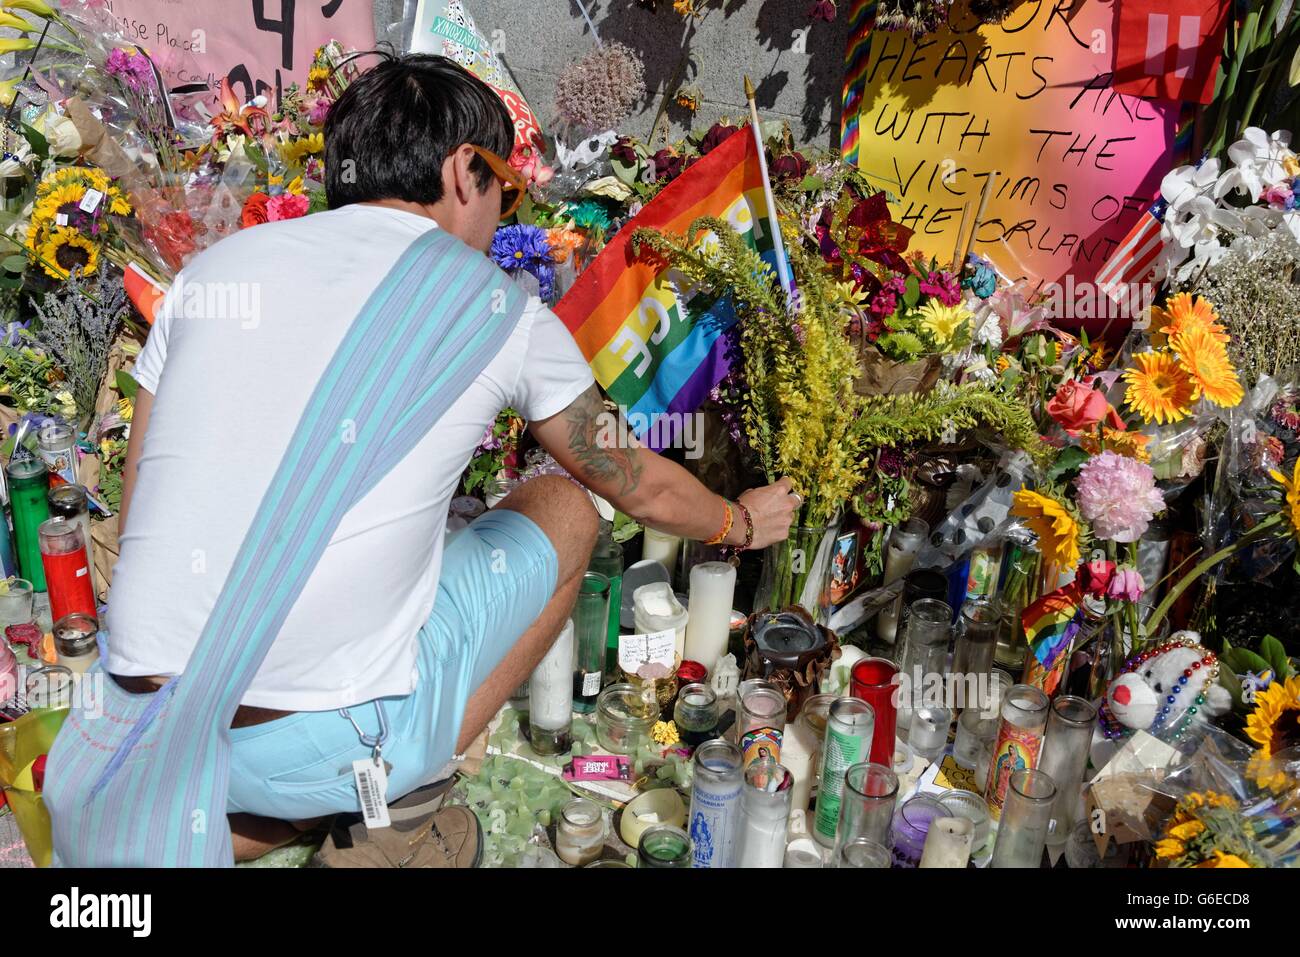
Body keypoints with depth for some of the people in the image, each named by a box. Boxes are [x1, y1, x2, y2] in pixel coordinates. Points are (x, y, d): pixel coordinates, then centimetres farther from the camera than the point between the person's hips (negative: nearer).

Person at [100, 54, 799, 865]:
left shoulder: (213, 265, 7)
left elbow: (139, 519, 11)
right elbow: (637, 486, 12)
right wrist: (743, 523, 32)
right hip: (332, 743, -6)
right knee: (563, 510, 13)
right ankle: (395, 831, 10)